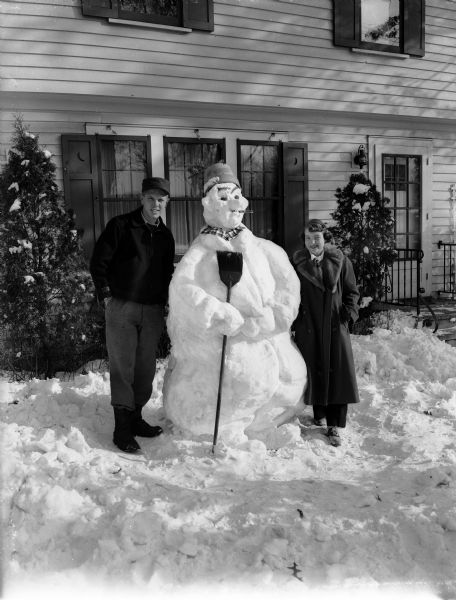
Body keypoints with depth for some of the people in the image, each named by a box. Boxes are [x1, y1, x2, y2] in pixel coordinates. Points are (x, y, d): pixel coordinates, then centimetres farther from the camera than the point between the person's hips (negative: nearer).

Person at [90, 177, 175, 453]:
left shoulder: (166, 236, 12)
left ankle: (136, 417, 21)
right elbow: (98, 262, -2)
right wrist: (106, 296, -7)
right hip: (122, 307, -4)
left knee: (146, 367, 7)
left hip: (153, 311, 5)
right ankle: (122, 427, 3)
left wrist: (164, 303, 12)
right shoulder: (120, 226, -2)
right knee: (122, 366, -3)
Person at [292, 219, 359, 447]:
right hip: (308, 327, 0)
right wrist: (293, 319, -4)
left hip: (335, 326, 0)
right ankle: (319, 414, 30)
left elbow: (352, 291, 7)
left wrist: (349, 311, -8)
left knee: (338, 372, -2)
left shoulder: (341, 261, 2)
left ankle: (334, 426, 6)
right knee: (314, 371, 9)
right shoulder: (297, 264, 1)